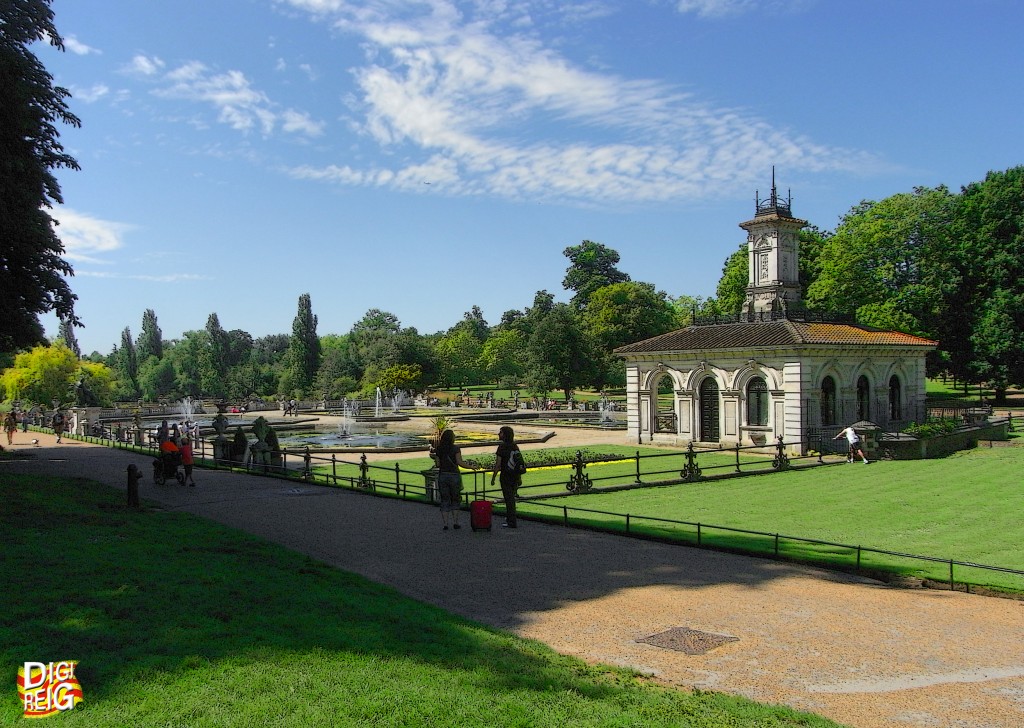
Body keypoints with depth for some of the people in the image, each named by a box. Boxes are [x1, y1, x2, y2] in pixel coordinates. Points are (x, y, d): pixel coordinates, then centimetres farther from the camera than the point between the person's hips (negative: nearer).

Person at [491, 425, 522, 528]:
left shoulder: (502, 447, -14)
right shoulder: (515, 446, 7)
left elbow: (497, 464, -15)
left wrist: (493, 477, -8)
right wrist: (519, 477, 16)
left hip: (505, 475, -7)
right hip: (515, 475, 7)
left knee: (508, 498, -2)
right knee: (512, 497, 19)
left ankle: (512, 522, 1)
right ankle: (509, 517, 31)